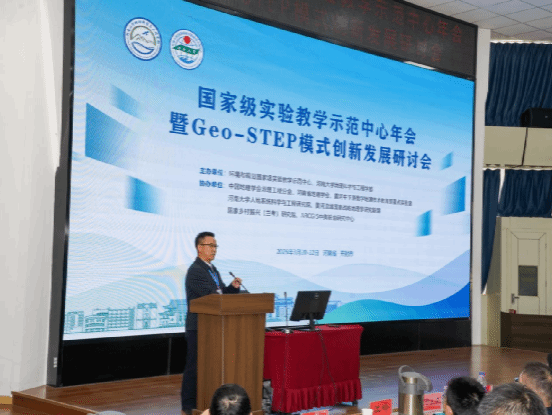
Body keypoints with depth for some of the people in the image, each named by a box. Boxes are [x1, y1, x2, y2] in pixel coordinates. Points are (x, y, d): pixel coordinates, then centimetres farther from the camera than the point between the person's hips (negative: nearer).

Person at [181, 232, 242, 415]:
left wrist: (233, 287, -5)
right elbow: (212, 296, -22)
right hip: (198, 327, -9)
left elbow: (222, 293, 16)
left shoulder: (213, 270, 16)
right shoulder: (195, 271, -14)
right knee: (194, 366, -2)